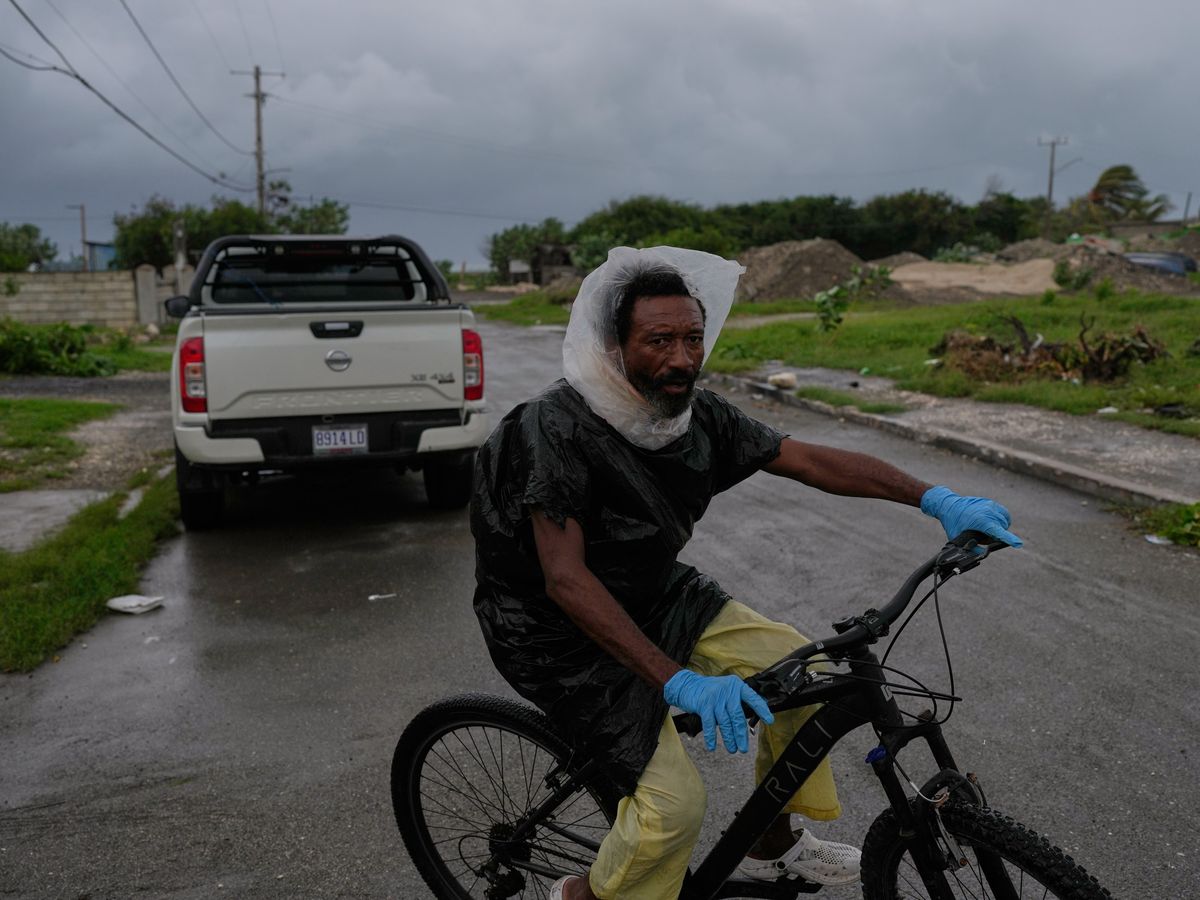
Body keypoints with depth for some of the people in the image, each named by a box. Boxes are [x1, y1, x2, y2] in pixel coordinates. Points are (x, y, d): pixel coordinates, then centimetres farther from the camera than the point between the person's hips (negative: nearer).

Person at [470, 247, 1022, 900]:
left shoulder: (699, 414, -9)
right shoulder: (558, 426, -29)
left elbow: (814, 461, -7)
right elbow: (566, 579, -36)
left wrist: (936, 499, -15)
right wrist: (678, 681, -44)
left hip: (651, 594, 7)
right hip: (559, 632, -7)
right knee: (676, 802, -17)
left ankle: (774, 846, 23)